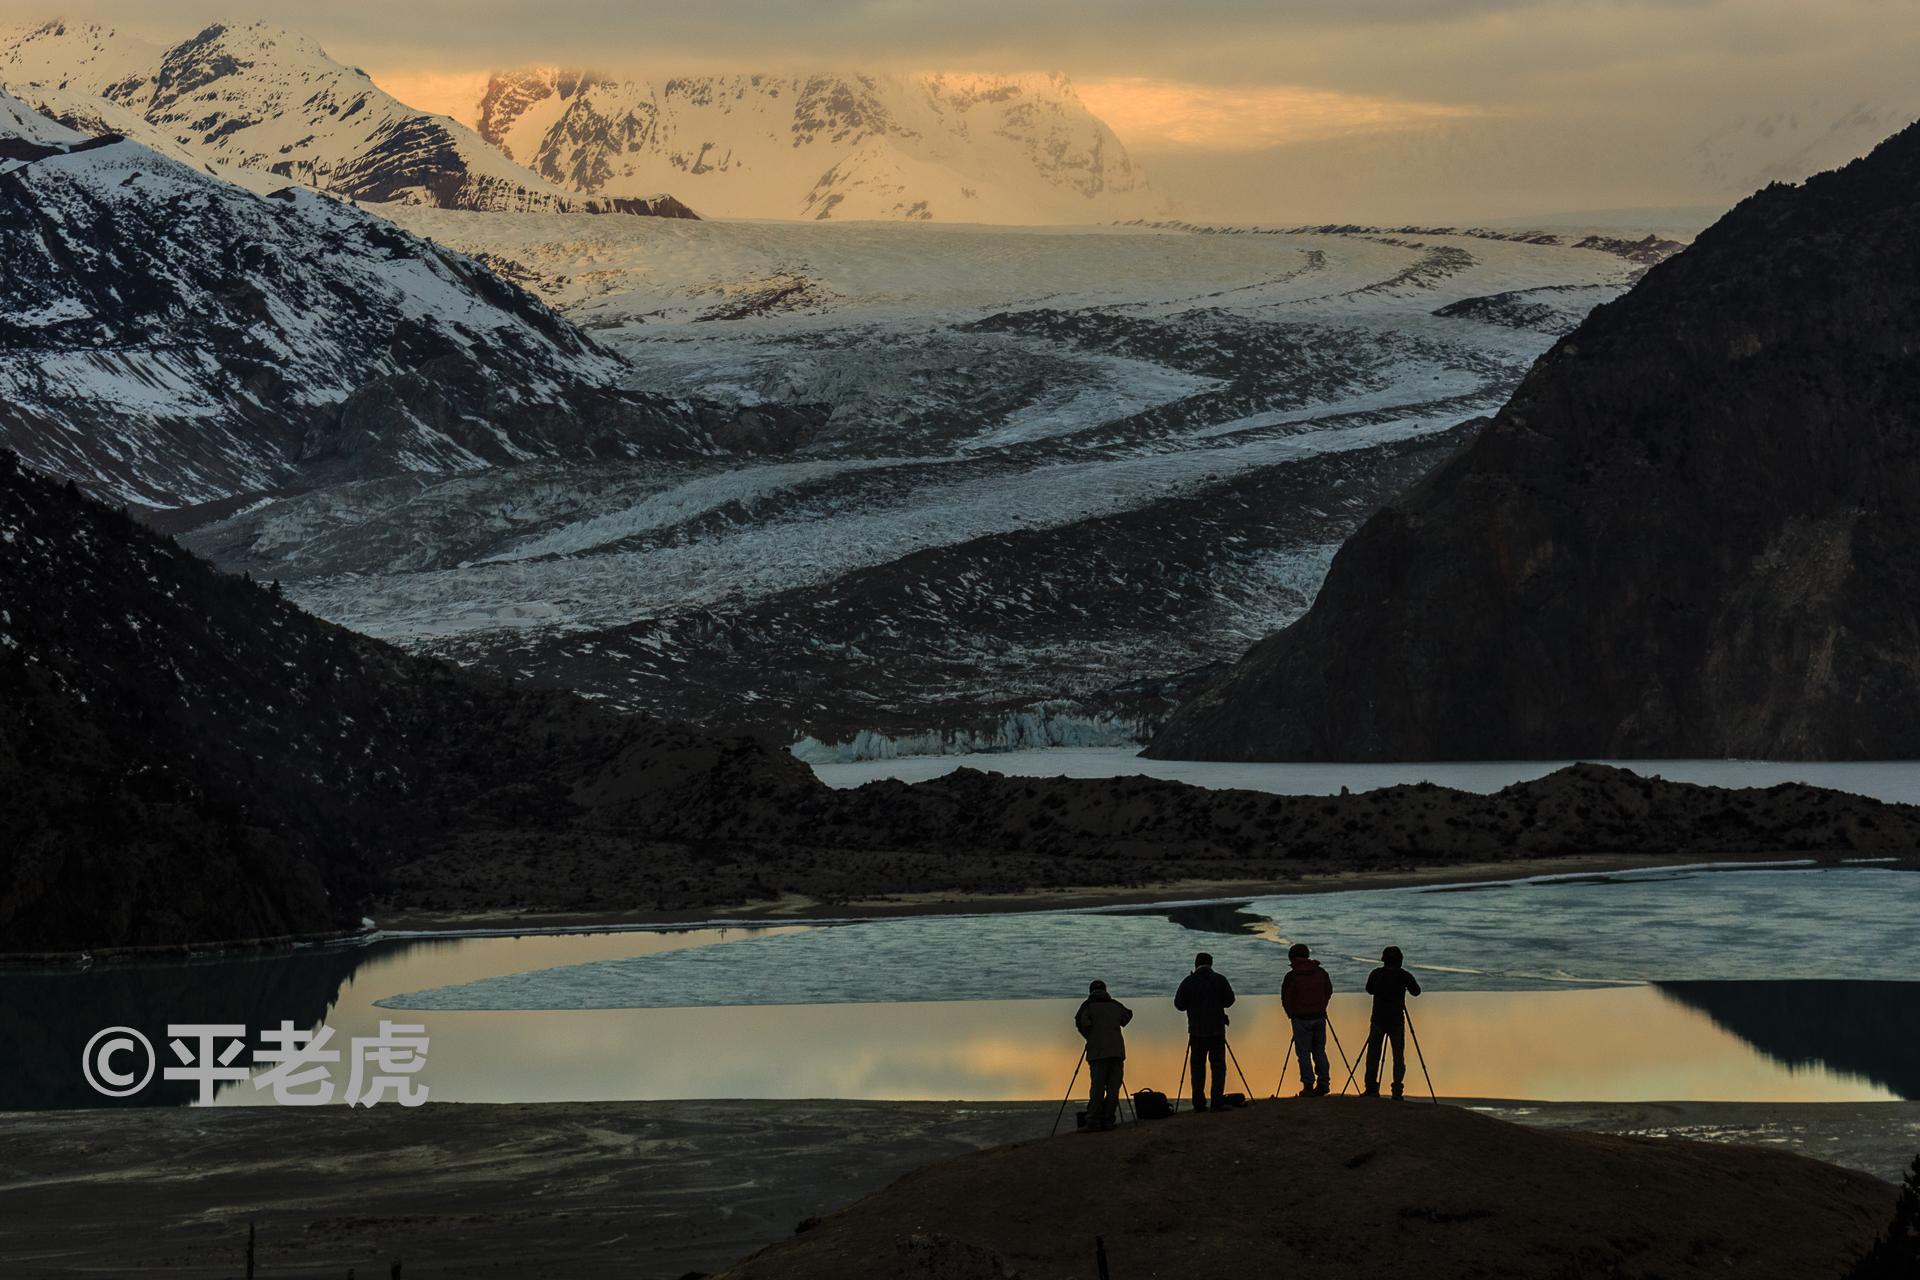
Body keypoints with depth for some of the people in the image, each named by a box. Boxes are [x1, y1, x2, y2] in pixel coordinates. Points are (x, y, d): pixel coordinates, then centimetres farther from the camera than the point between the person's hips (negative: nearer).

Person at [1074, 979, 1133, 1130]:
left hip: (1097, 1051, -2)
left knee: (1097, 1086, -5)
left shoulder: (1088, 1005, 6)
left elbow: (1081, 1021, -9)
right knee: (1113, 1087, 2)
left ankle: (1093, 1120, -13)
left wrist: (1089, 1037, 6)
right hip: (1117, 1051, 2)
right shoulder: (1115, 1005, 16)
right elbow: (1127, 1016, 33)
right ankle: (1108, 1120, -4)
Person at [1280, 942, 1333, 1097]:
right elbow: (1329, 992, 12)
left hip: (1301, 1019, -4)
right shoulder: (1322, 973, 2)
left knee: (1303, 1052, 1)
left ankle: (1308, 1086, -3)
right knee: (1319, 1051, 13)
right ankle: (1323, 1083, 9)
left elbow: (1286, 999, -6)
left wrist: (1292, 1014, 10)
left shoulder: (1291, 976, -12)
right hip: (1320, 1017, 4)